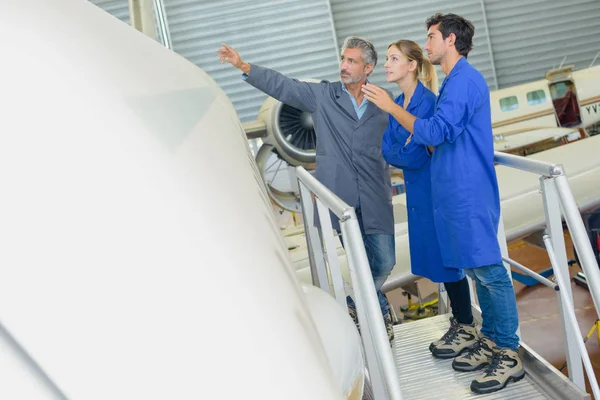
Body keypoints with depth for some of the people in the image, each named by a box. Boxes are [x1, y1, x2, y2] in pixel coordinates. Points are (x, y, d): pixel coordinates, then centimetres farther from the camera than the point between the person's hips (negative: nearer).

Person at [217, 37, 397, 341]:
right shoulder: (322, 95, 3)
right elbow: (282, 85, -4)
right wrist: (244, 66, -15)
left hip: (375, 199, 2)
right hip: (340, 198, -2)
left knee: (384, 262, 4)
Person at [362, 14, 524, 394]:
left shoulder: (464, 80, -13)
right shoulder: (456, 80, 19)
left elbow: (435, 132, -21)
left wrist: (391, 106, -13)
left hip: (470, 193, -10)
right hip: (457, 192, 10)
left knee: (488, 270, -6)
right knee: (478, 269, 14)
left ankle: (510, 355, 2)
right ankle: (491, 340, 24)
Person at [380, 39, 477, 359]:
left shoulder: (427, 101, -17)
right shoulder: (397, 104, 10)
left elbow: (415, 154, -20)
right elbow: (388, 150, 4)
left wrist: (401, 154, -3)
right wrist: (407, 155, -13)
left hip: (434, 188, -8)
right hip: (417, 190, 9)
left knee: (446, 257, -1)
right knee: (434, 257, 14)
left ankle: (467, 329, 14)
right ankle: (459, 322, 27)